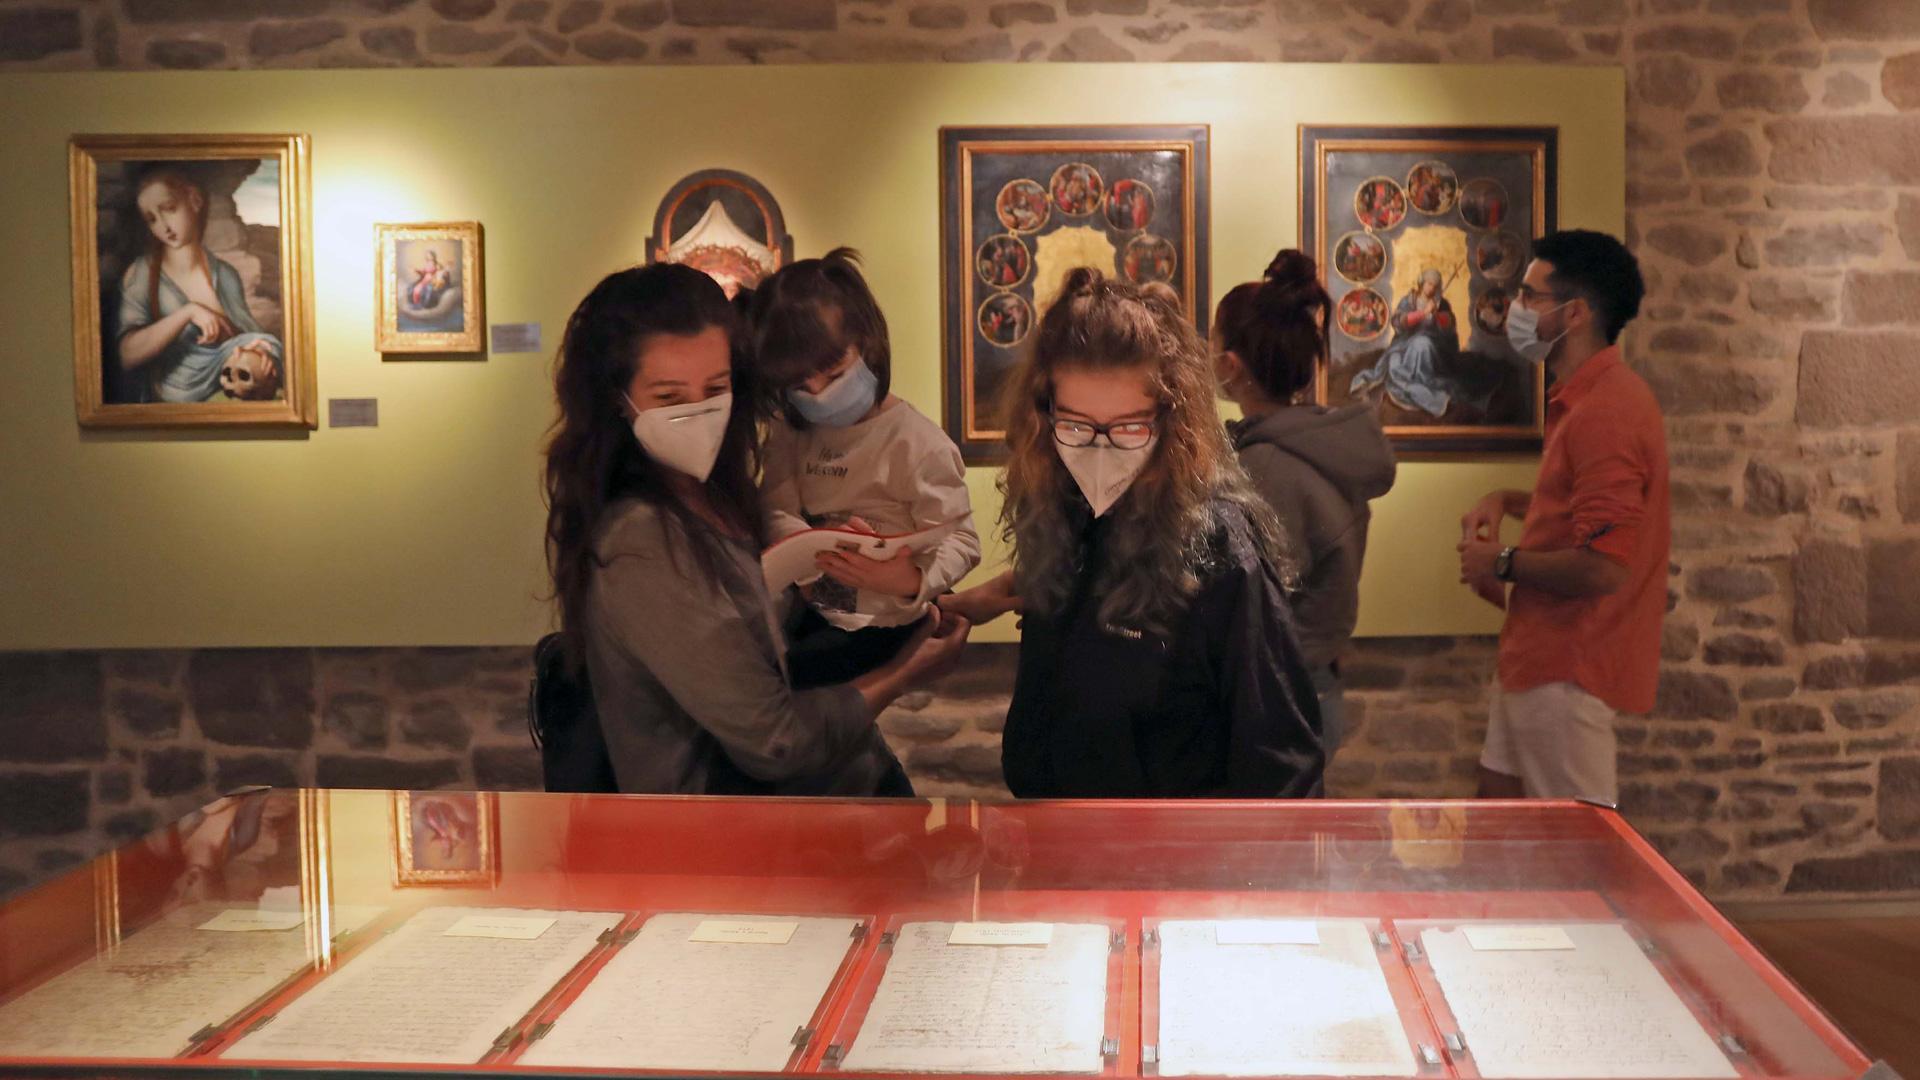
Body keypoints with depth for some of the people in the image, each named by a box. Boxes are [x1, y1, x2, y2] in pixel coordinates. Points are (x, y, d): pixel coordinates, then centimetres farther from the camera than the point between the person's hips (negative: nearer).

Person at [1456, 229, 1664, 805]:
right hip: (1540, 654, 11)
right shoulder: (1590, 396, 12)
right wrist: (1507, 500, 11)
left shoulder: (1605, 412, -23)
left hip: (1568, 669, -11)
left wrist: (1503, 563, -14)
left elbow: (1602, 567, -29)